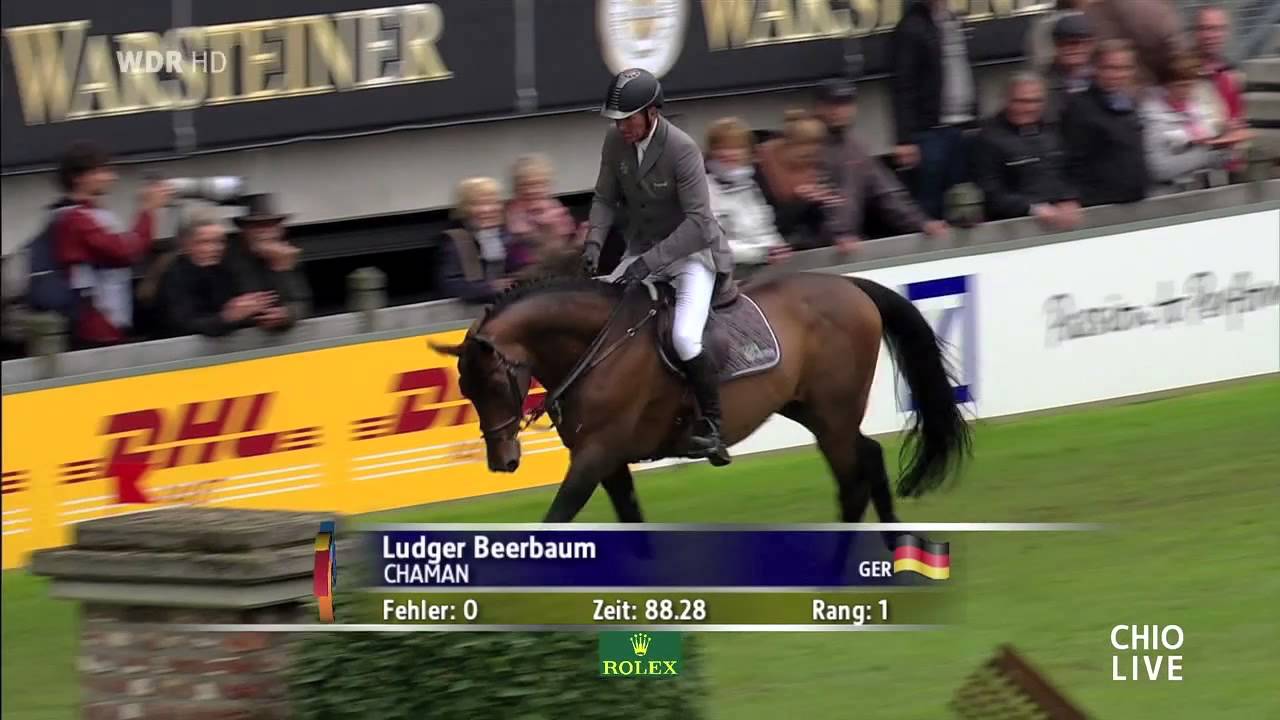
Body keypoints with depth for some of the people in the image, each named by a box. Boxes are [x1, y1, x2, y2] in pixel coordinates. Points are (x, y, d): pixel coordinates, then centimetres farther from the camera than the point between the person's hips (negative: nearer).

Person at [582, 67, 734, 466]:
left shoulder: (682, 149, -25)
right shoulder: (615, 141, -6)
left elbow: (698, 222, -26)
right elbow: (605, 198, 6)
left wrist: (650, 261, -31)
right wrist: (594, 241, -13)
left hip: (691, 252, -7)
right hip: (642, 251, 7)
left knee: (684, 336, -27)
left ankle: (712, 429, -14)